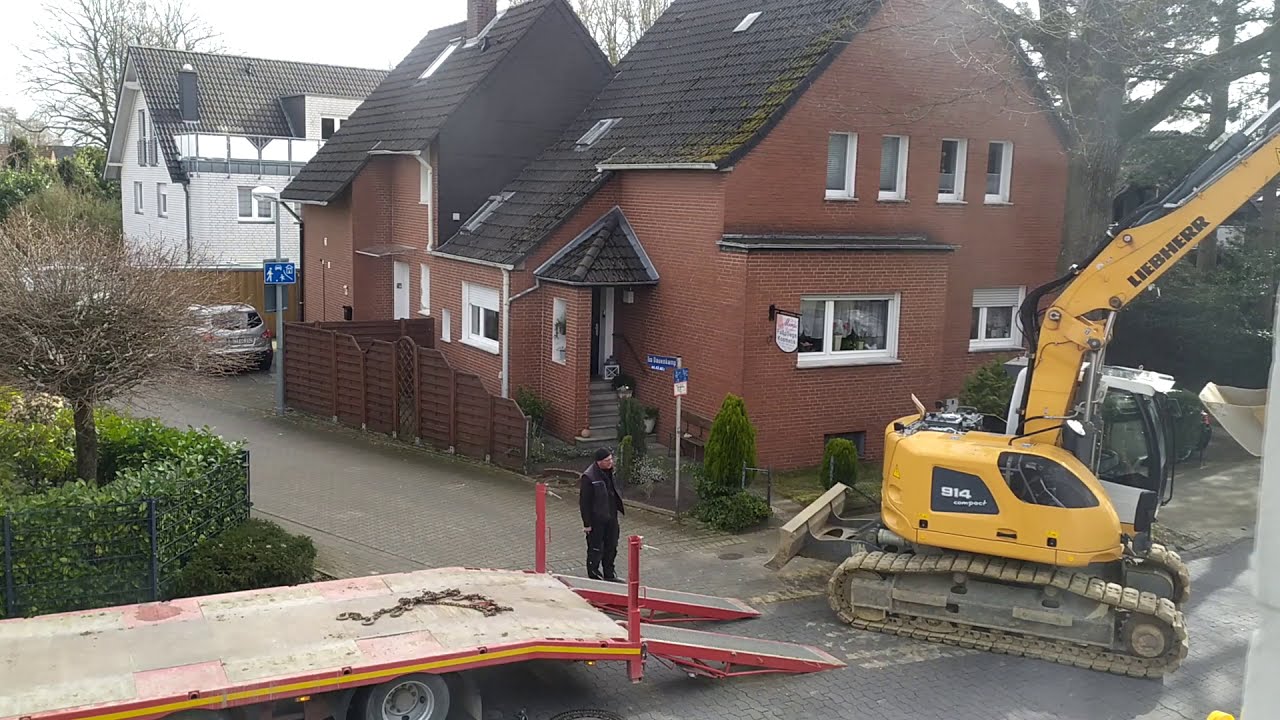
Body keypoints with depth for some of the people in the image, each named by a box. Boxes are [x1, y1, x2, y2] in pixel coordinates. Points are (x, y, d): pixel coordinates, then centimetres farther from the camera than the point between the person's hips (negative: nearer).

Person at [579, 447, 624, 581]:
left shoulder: (610, 472, 5)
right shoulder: (588, 477, -20)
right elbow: (584, 502, -18)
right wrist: (587, 523, -17)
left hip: (611, 517, 8)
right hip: (596, 519, -8)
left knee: (611, 548, 16)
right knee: (595, 550, 5)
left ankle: (609, 575, 30)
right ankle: (594, 576, 18)